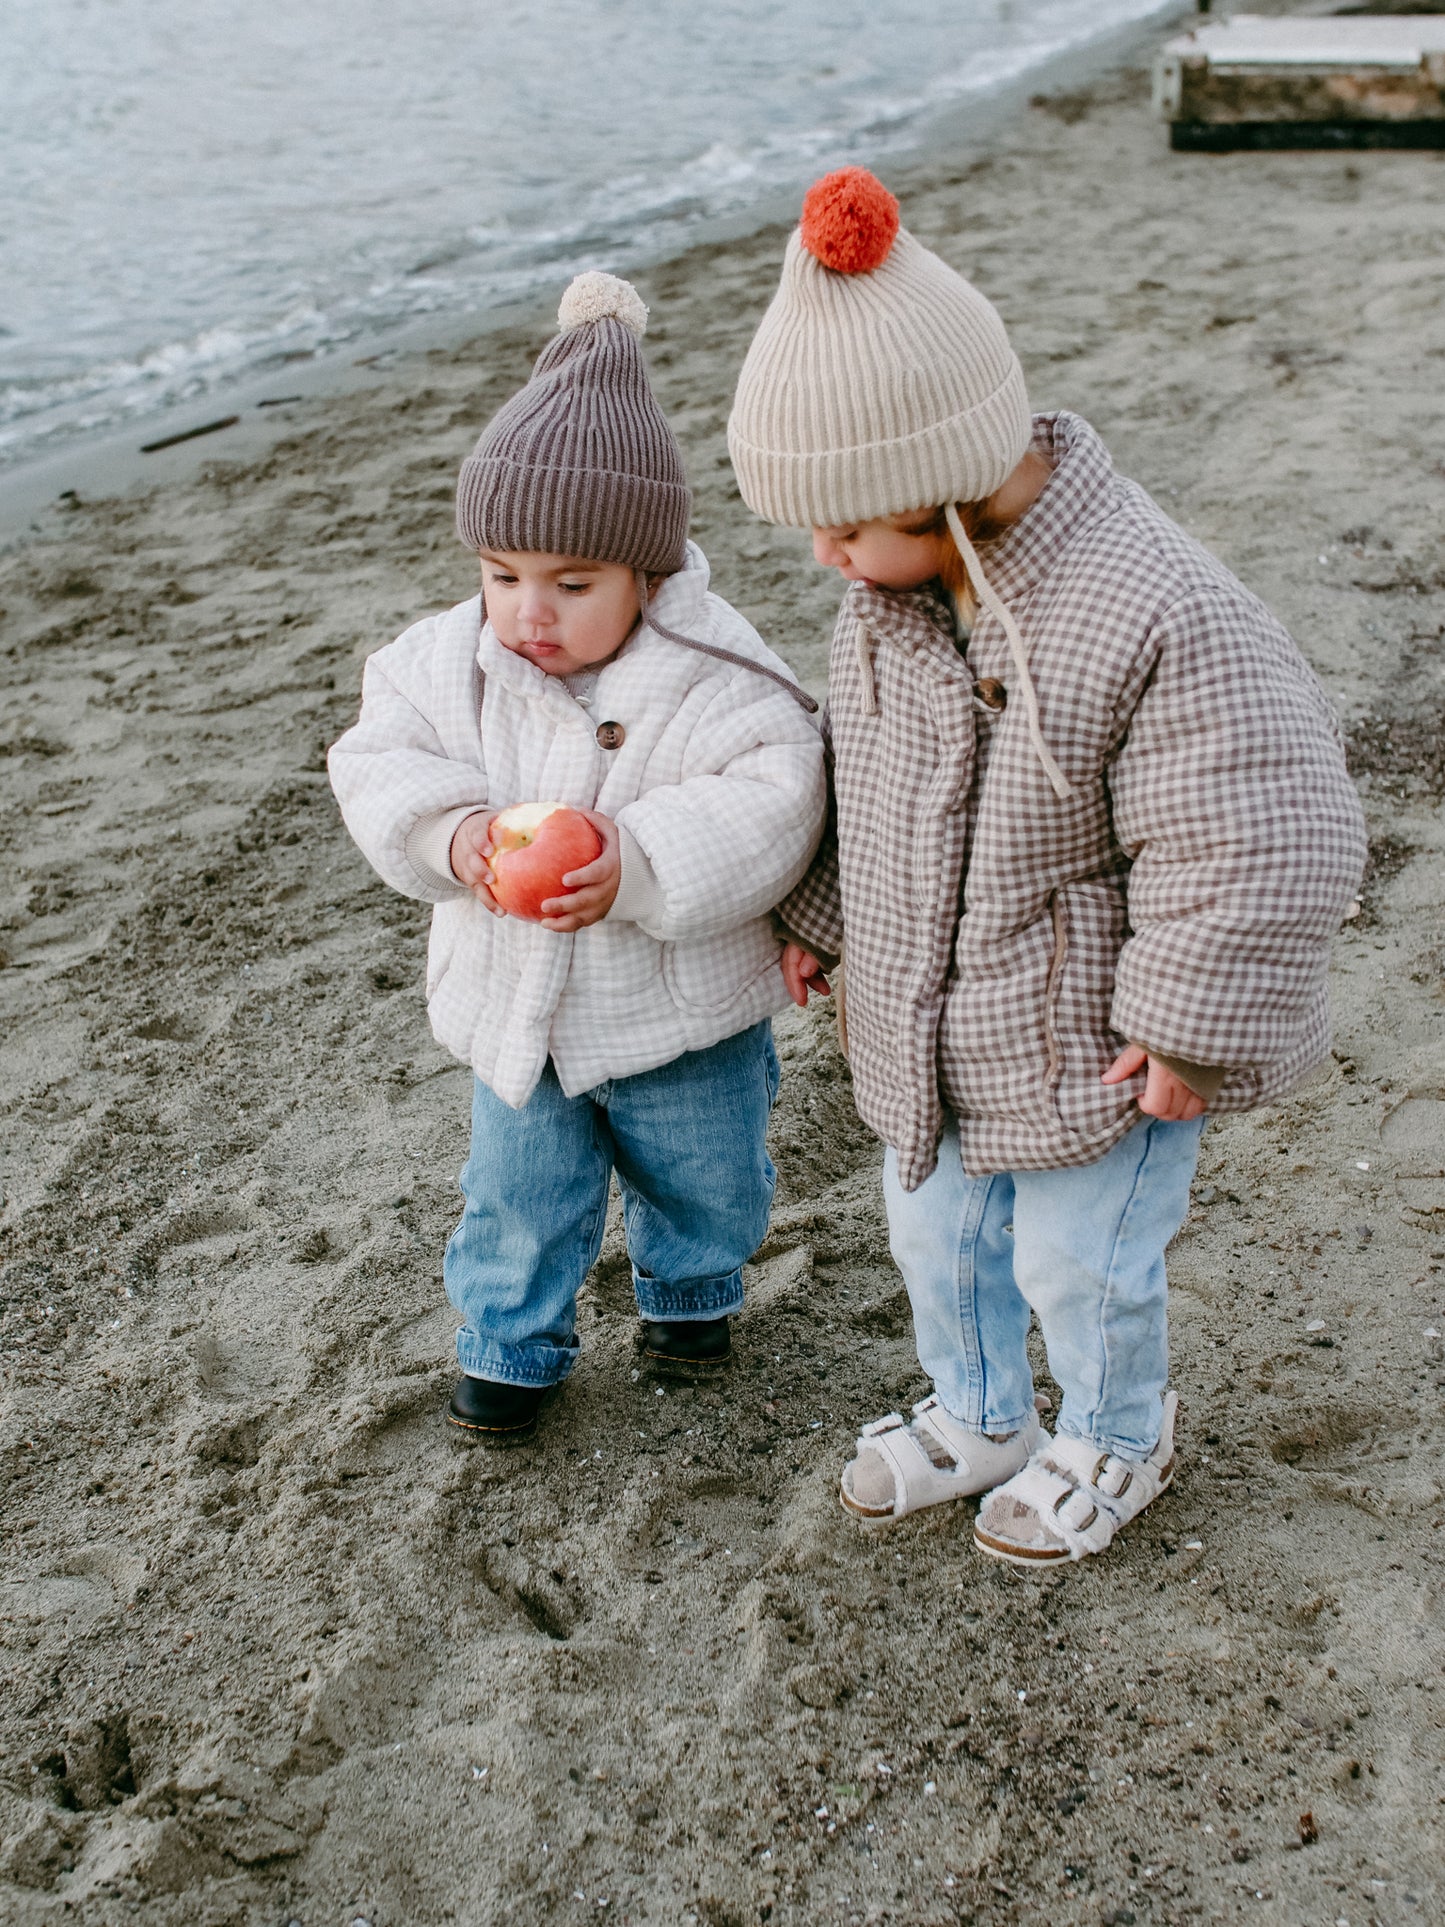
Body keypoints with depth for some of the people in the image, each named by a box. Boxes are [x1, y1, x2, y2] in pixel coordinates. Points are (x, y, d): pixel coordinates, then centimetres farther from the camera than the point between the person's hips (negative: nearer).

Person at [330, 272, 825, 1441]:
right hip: (518, 1009, 2)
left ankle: (692, 1289, 53)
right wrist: (450, 833, -28)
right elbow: (379, 764, -8)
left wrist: (641, 861, -40)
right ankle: (512, 1340, 42)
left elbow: (772, 808, -28)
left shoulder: (717, 680, -24)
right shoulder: (448, 663, -11)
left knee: (705, 1179, 24)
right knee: (517, 1199, 17)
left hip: (685, 1011, -1)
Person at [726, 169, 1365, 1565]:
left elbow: (1256, 848, -26)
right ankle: (977, 1420, 51)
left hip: (1092, 1051, -6)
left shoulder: (1160, 618, -32)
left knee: (1081, 1266, 14)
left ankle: (1116, 1444, 45)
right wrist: (817, 917, 16)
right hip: (928, 1034, 7)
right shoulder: (889, 593, -8)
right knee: (935, 1237, 24)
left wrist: (1188, 1037, -19)